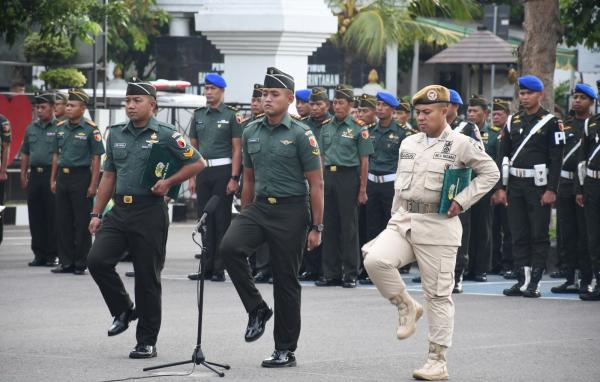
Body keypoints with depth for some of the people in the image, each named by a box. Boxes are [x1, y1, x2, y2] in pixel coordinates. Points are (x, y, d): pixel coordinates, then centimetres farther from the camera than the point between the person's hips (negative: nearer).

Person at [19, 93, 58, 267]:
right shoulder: (31, 129, 15)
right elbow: (25, 154, 20)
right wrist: (23, 175, 12)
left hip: (51, 174, -6)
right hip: (34, 174, 6)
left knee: (52, 216, -4)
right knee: (35, 217, 7)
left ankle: (52, 255, 1)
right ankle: (39, 253, 13)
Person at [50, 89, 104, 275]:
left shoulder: (90, 129, -7)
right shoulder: (61, 127, 10)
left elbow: (96, 159, -8)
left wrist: (93, 184, -13)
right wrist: (53, 179, 11)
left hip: (81, 177, -6)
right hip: (62, 176, 6)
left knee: (82, 223, -2)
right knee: (62, 221, 8)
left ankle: (80, 263, 4)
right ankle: (66, 262, 15)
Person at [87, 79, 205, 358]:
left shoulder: (164, 135, -5)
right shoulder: (116, 134, 11)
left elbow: (197, 163, -2)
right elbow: (109, 176, 17)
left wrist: (169, 182, -12)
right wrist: (96, 213, 12)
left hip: (150, 212, -5)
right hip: (120, 209, 5)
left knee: (147, 277, 0)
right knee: (97, 260, -11)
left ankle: (147, 342, 8)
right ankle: (123, 311, 12)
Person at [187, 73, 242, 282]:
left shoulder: (232, 115, -2)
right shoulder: (199, 116, 13)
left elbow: (237, 149, -6)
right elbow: (193, 147, 15)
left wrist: (234, 178, -13)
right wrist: (191, 176, 7)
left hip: (223, 170, -5)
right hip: (203, 171, 5)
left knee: (221, 219, -4)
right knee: (205, 220, 6)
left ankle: (219, 268, -1)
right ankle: (207, 267, 10)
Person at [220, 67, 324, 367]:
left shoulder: (301, 134, -7)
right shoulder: (251, 132, 9)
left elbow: (316, 184, -6)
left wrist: (316, 227, -9)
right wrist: (243, 217, 17)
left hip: (290, 211, -4)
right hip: (259, 207, 4)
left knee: (285, 281, 1)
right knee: (229, 247, -23)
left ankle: (286, 350, 11)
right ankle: (257, 309, -5)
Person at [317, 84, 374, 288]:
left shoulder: (358, 128, -2)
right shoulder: (327, 127, 12)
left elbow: (364, 161, -3)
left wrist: (362, 190, -7)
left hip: (348, 175, -5)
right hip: (328, 175, 5)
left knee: (349, 227, -3)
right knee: (330, 226, 6)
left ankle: (350, 275, 2)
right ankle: (331, 273, 12)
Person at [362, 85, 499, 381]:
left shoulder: (460, 144, -3)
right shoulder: (408, 144, 14)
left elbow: (490, 172, 2)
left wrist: (462, 201, -8)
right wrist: (394, 221, 18)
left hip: (437, 225, -5)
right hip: (403, 221, 5)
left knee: (438, 294, -1)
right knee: (374, 260, -22)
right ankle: (406, 307, 4)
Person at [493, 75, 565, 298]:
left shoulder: (551, 123, -3)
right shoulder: (512, 122, 11)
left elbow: (556, 159, -7)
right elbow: (503, 155, 11)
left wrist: (551, 190, -13)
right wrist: (501, 187, 4)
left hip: (539, 186, -5)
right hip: (515, 185, 5)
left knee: (539, 235, -1)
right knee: (519, 235, 5)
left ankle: (535, 283, 1)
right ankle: (522, 281, 9)